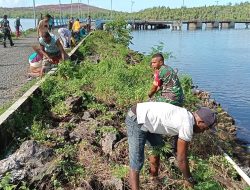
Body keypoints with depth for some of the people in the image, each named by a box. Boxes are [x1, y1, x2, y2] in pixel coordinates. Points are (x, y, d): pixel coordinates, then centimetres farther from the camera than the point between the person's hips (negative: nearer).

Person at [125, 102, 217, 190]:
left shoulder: (185, 116, 11)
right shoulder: (187, 126, -18)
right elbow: (181, 159, -11)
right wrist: (190, 179, 6)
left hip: (143, 116, 10)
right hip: (136, 120, -10)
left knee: (158, 147, 26)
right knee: (136, 164, -10)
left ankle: (154, 177, 47)